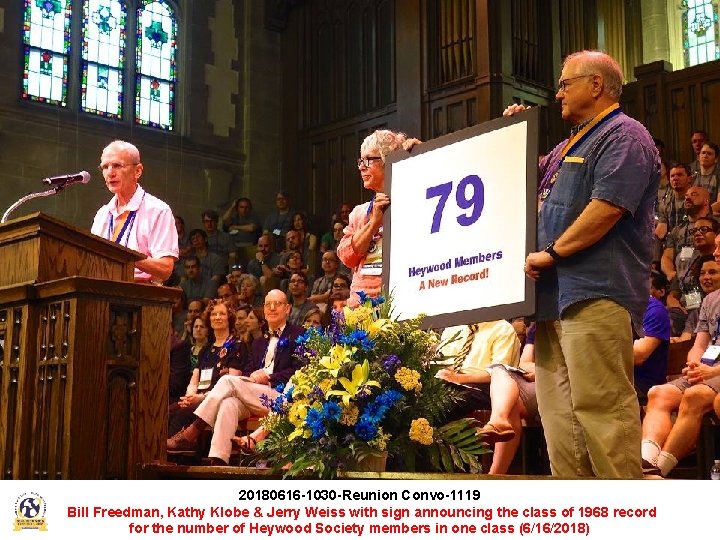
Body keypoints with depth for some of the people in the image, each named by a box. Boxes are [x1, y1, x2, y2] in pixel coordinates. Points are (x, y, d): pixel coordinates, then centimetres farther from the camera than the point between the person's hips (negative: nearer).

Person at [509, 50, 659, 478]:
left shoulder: (624, 136, -5)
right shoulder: (571, 145, 25)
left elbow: (607, 207, -18)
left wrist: (552, 252, -14)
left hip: (596, 295, -10)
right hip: (557, 294, 10)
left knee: (600, 403, -13)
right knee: (559, 405, 10)